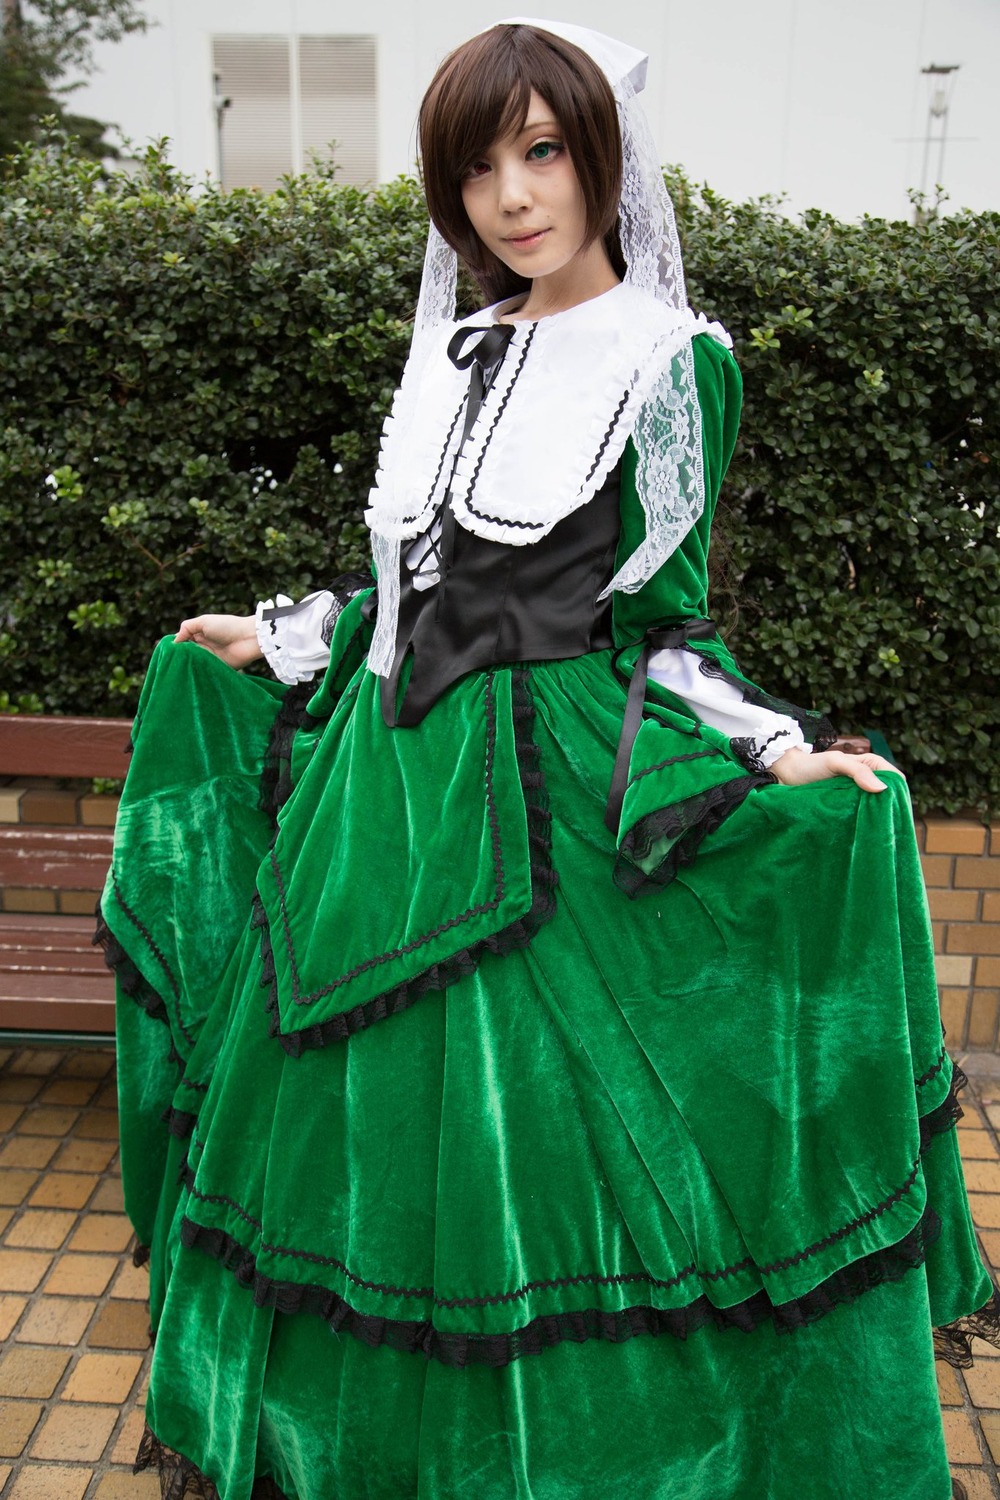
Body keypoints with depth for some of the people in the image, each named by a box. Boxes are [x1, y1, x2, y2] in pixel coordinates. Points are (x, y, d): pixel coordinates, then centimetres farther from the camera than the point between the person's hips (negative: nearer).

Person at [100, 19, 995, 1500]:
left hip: (550, 801, -6)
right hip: (392, 775, 7)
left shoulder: (673, 359, -5)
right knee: (372, 1118, 17)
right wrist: (277, 639, 22)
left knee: (535, 1132, 1)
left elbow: (661, 625, -6)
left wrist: (769, 752, -20)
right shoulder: (460, 353, 11)